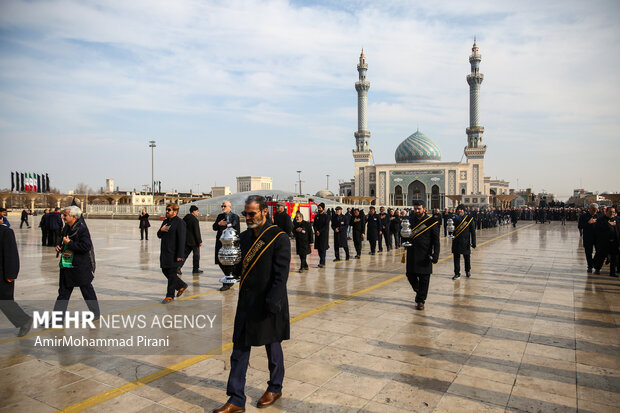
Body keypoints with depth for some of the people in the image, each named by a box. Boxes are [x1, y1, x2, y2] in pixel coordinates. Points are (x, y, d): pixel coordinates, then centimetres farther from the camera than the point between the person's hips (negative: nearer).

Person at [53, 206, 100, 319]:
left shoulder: (82, 229, -16)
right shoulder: (66, 228, 10)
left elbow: (86, 246, -25)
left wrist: (69, 243, -21)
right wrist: (59, 246, 5)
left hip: (81, 266, -8)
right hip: (67, 265, 8)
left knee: (87, 290, 8)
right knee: (63, 292, 10)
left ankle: (95, 313, 25)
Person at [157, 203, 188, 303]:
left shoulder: (179, 222, -12)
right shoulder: (165, 221, 15)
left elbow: (181, 240, -18)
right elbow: (159, 236, 19)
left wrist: (180, 255, -22)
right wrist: (161, 230, -5)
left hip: (174, 253, -9)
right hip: (165, 252, 9)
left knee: (172, 273, -2)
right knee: (165, 271, 13)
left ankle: (170, 296, 8)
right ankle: (182, 286, 29)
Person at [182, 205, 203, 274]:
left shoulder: (185, 218, 8)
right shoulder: (195, 220, -17)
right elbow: (197, 232, -18)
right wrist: (200, 241, -12)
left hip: (186, 240, 7)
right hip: (193, 241, -7)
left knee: (185, 254, 12)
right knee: (196, 255, 6)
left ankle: (178, 266, 1)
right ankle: (195, 269, 12)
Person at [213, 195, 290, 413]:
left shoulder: (279, 238, -13)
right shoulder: (244, 236, 6)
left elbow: (281, 275, -17)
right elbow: (239, 267, 12)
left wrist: (272, 302, -21)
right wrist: (230, 267, -10)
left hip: (268, 305, -5)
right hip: (246, 303, 6)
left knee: (272, 347, 15)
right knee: (239, 351, 9)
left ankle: (275, 388, 38)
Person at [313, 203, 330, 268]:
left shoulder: (326, 216, -4)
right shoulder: (316, 216, 11)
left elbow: (326, 226, -10)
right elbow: (314, 224, 8)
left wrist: (320, 231, -16)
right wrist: (316, 231, -10)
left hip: (324, 234, -5)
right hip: (317, 234, 5)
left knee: (323, 248, -6)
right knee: (318, 248, 7)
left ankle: (322, 263, -6)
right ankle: (322, 261, 17)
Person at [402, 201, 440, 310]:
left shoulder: (431, 221, -3)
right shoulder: (410, 219, 8)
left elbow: (436, 240, -4)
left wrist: (435, 255, -12)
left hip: (425, 255, -3)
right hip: (412, 254, 3)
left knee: (424, 278, 2)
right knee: (410, 275, 7)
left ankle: (420, 300, 14)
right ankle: (418, 290, 35)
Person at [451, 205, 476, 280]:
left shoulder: (469, 219, -3)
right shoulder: (455, 219, 7)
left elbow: (473, 231, -3)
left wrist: (473, 242, -6)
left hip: (465, 242, -2)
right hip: (456, 242, 2)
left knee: (467, 257, 12)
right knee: (456, 258, 3)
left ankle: (468, 271, 31)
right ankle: (457, 273, 11)